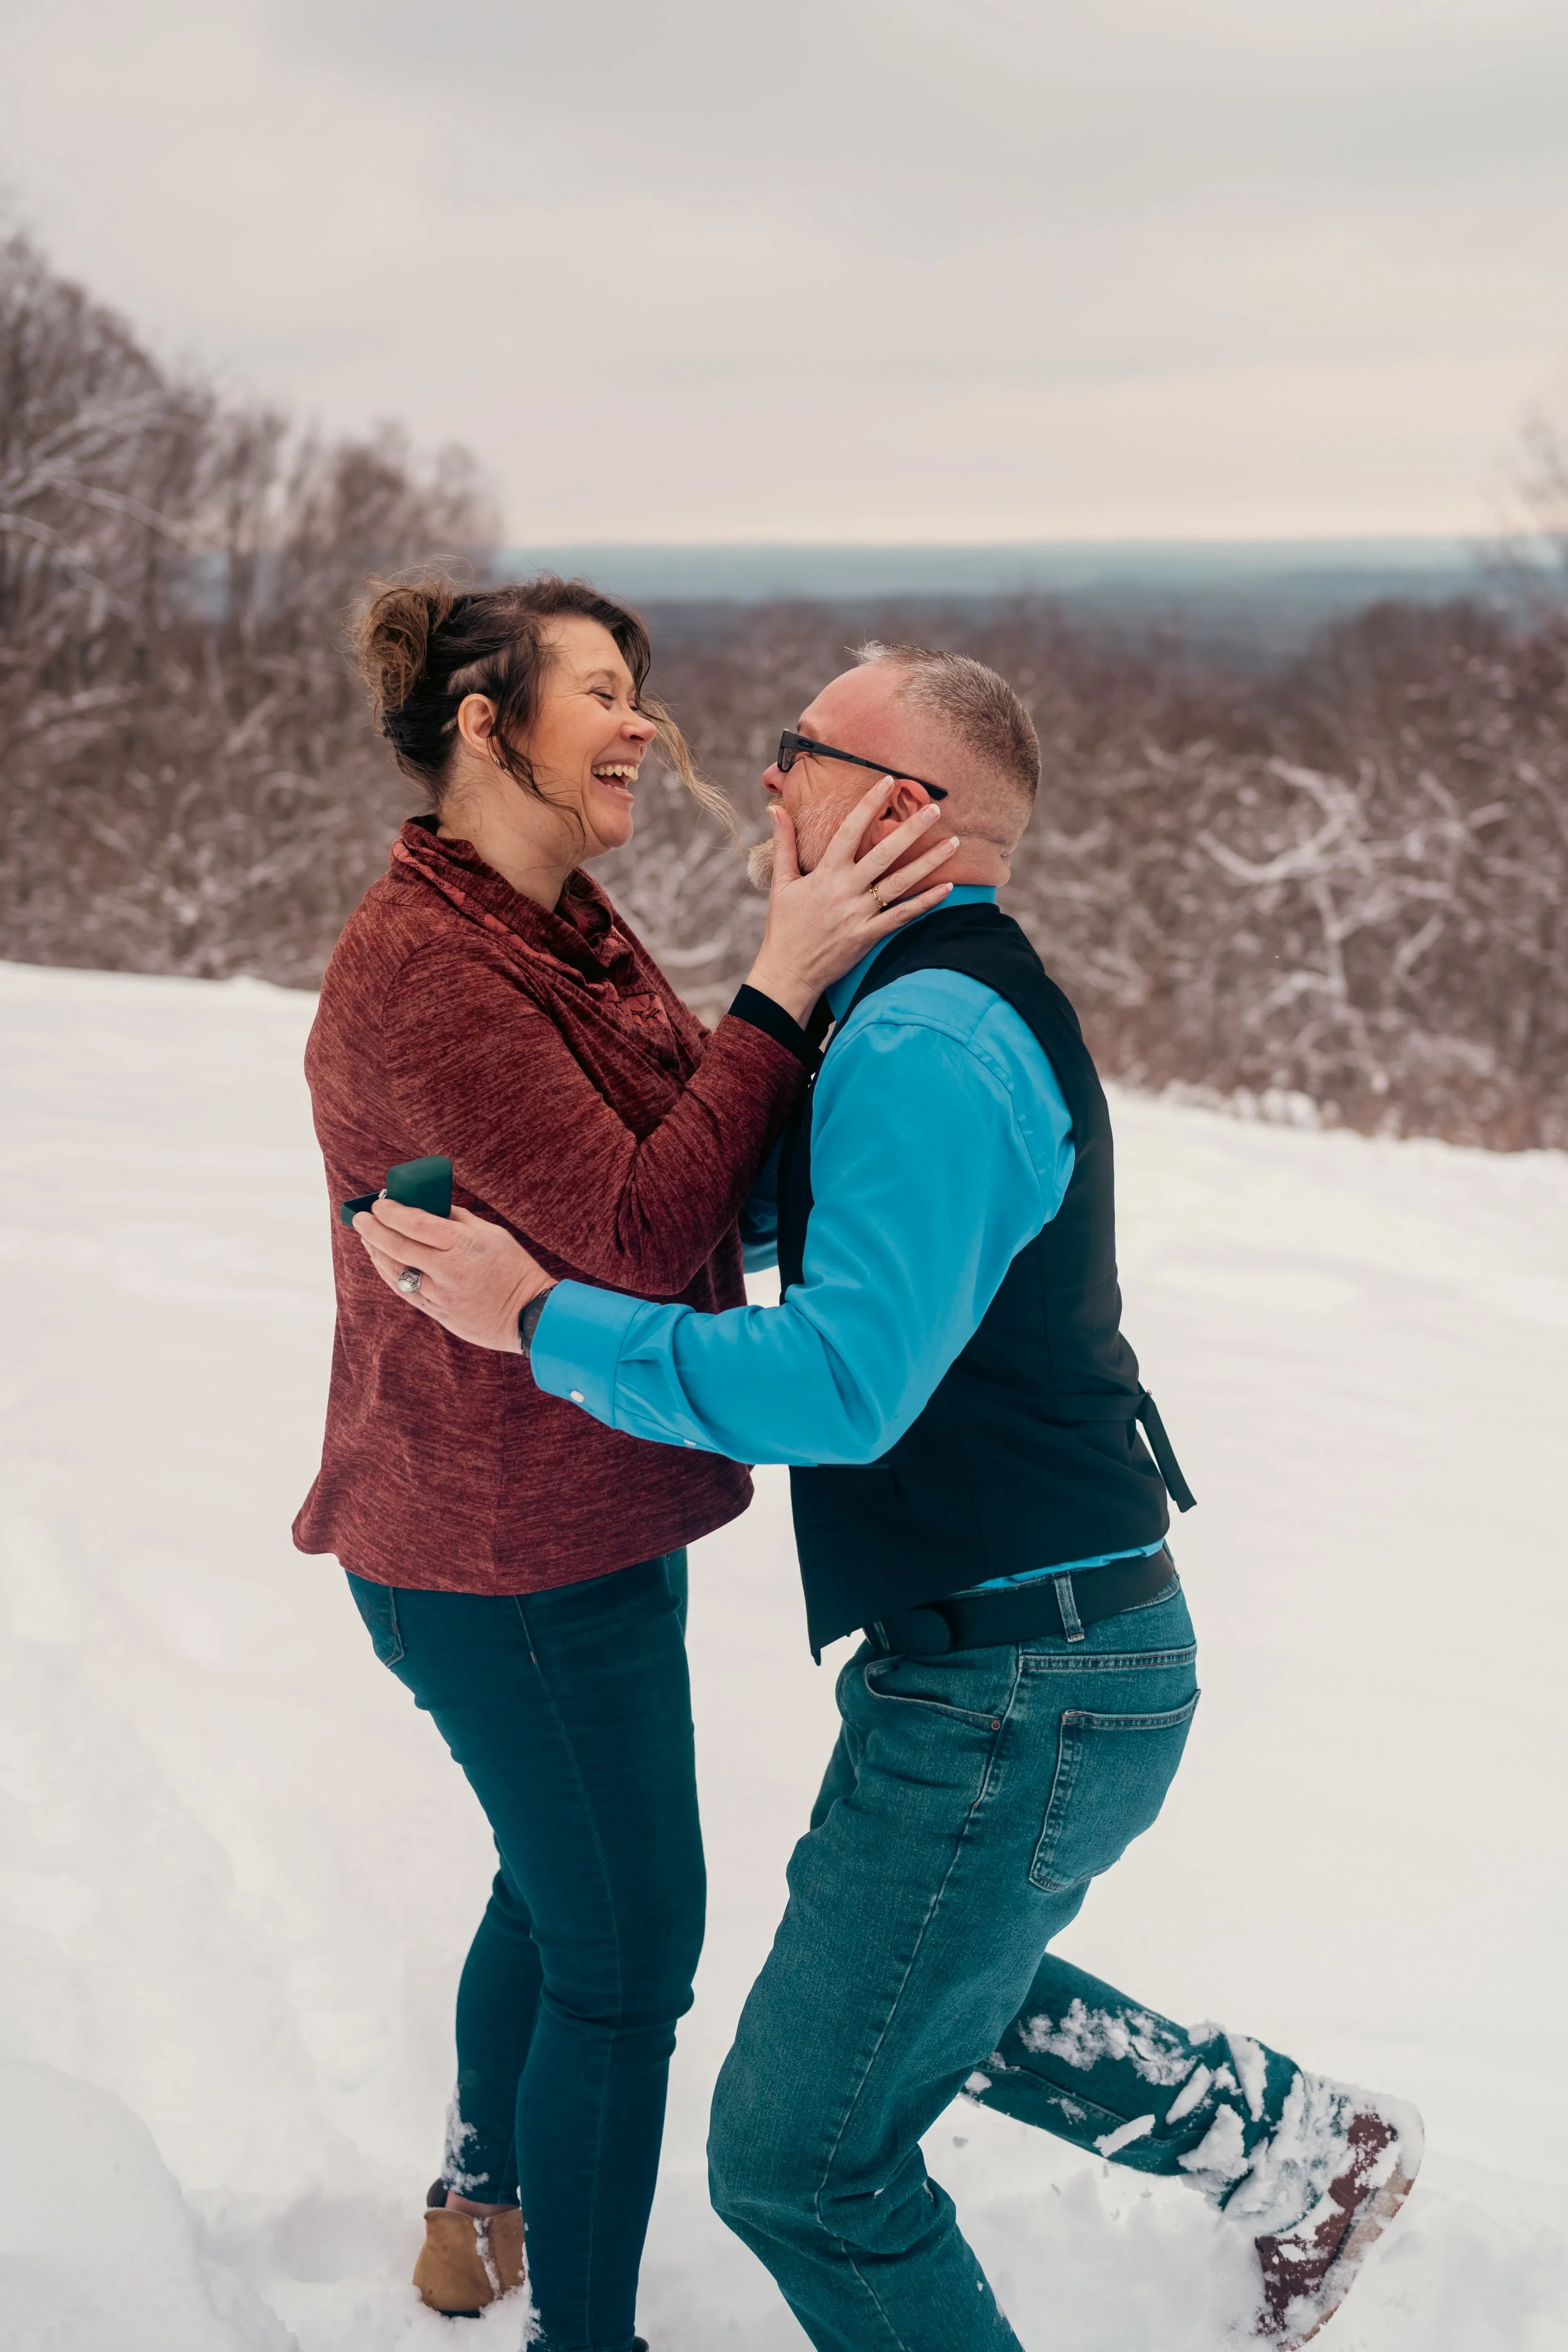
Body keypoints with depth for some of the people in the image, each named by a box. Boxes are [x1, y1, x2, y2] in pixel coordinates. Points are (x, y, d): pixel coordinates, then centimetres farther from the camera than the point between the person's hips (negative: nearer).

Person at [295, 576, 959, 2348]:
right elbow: (635, 1234, -29)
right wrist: (784, 987, -28)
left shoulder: (564, 934, 8)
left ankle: (480, 2208, 52)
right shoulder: (420, 967, -24)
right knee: (627, 1953, 3)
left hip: (562, 1513, 11)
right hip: (519, 1551, -11)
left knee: (558, 1878, 28)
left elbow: (695, 1175, 10)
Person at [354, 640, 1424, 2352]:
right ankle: (1301, 2148, 39)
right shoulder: (951, 1006, 12)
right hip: (1056, 1648, 11)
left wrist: (543, 1319, -23)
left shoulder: (926, 1043, -22)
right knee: (939, 1984, 33)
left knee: (799, 2159, 3)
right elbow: (771, 1200, 25)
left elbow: (844, 1380, -30)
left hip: (1012, 1696, -11)